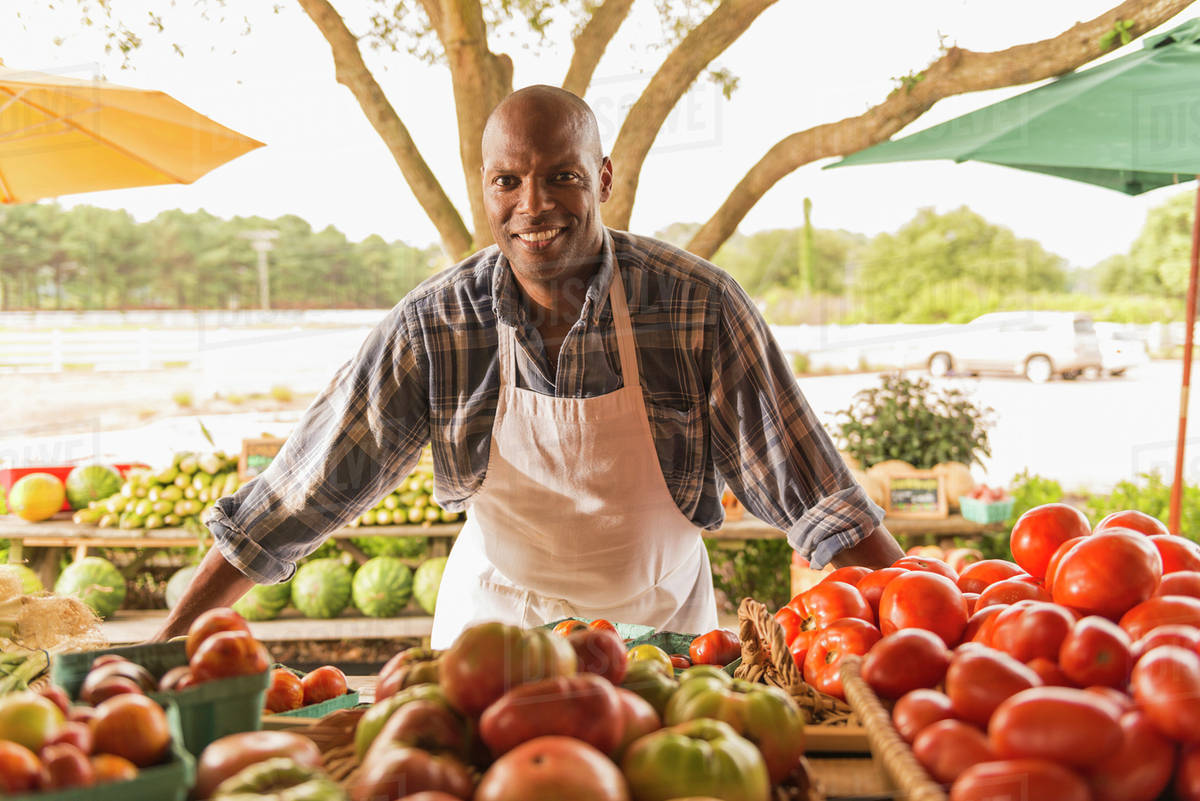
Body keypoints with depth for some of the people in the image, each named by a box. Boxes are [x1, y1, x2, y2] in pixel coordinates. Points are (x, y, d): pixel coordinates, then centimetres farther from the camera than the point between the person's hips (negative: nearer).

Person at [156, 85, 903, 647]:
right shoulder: (433, 325, -14)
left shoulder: (701, 304, -17)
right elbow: (294, 497, -11)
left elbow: (813, 493, -14)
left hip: (660, 628, 0)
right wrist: (166, 647, -12)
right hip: (493, 628, 1)